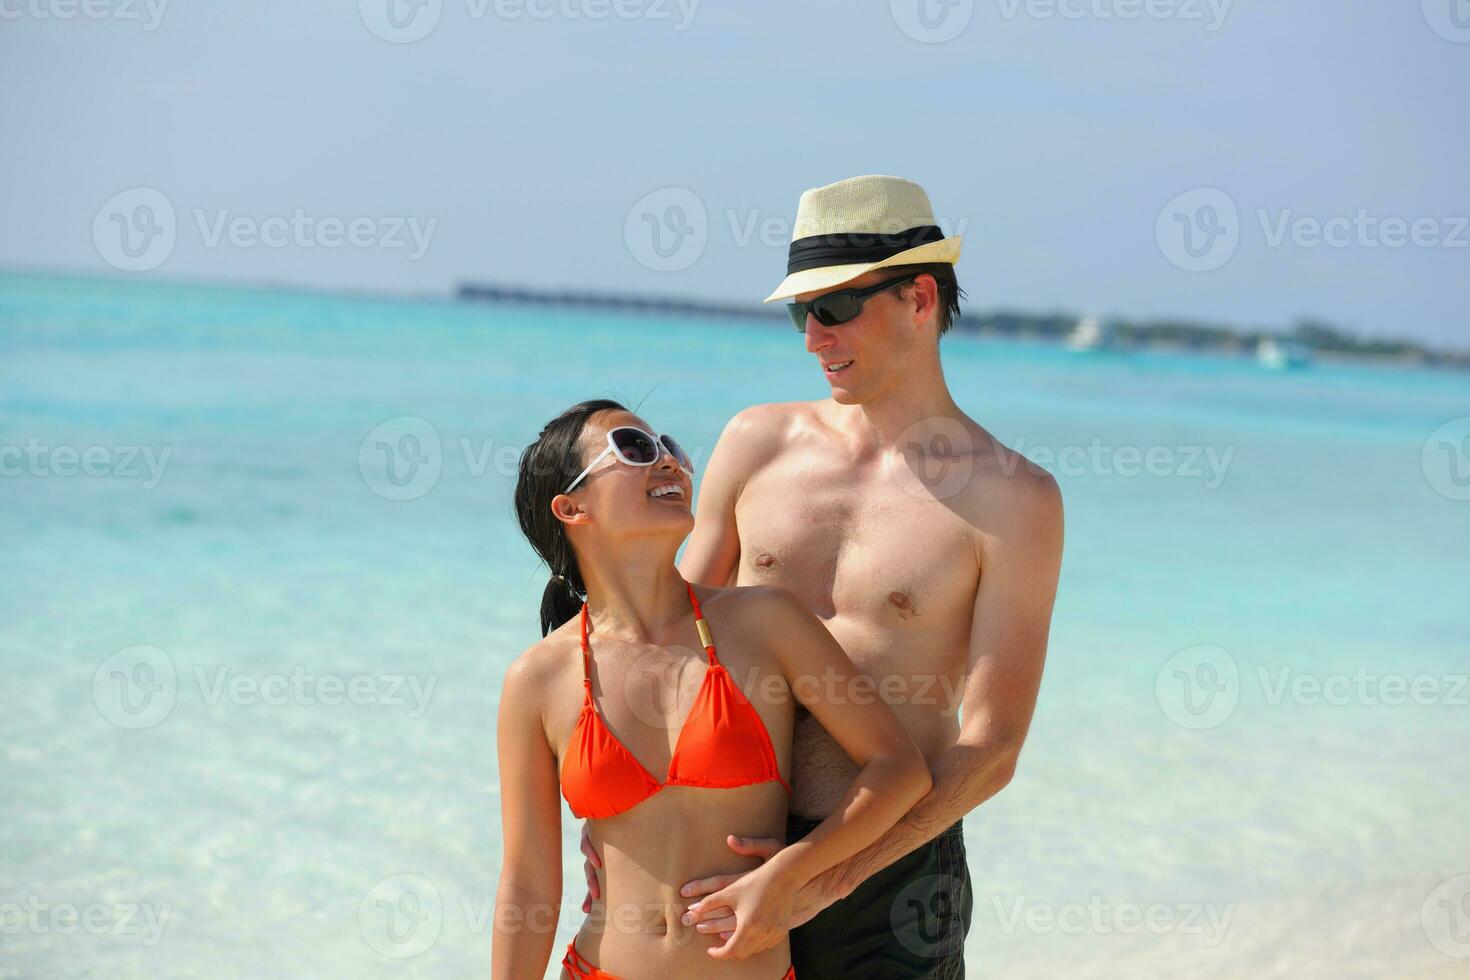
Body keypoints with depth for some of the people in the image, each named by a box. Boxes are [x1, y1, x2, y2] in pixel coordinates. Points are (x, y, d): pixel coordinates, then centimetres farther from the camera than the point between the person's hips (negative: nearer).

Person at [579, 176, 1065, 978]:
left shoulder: (1011, 499, -8)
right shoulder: (758, 443, 4)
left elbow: (991, 751, -10)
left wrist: (827, 878, -19)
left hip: (887, 877, -3)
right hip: (721, 863, 3)